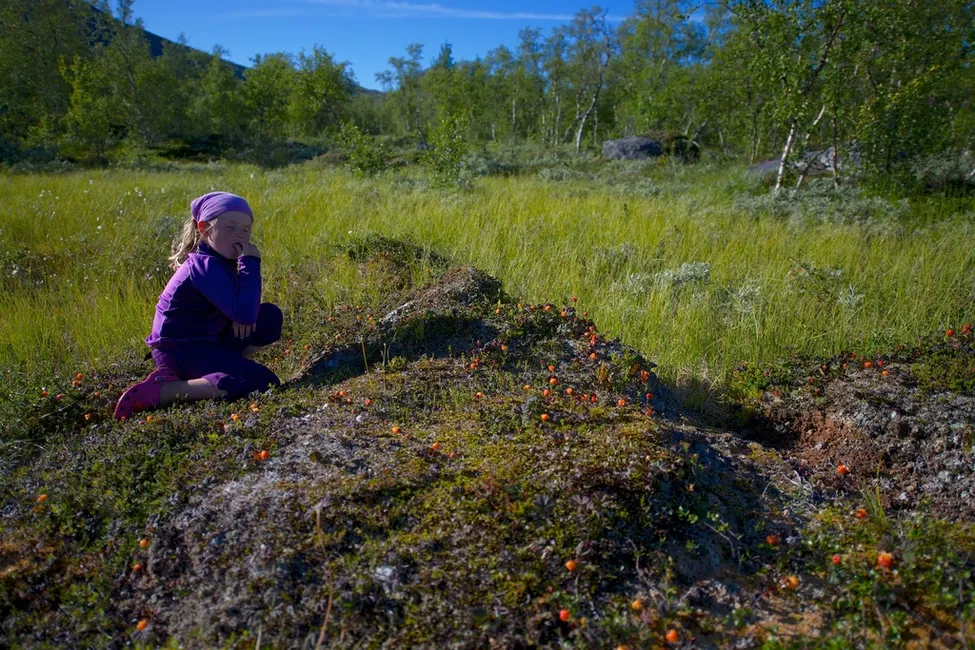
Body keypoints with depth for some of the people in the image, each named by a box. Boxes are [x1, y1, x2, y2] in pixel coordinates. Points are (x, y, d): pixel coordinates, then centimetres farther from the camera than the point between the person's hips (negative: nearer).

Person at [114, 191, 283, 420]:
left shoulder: (221, 260, 10)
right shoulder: (206, 266, -20)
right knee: (263, 383, -24)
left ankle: (221, 369, 1)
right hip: (180, 351, -9)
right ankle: (160, 390, -23)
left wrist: (242, 307, -11)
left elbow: (245, 307, 15)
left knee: (270, 316, 6)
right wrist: (251, 262, -23)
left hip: (206, 342, 9)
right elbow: (245, 314, -30)